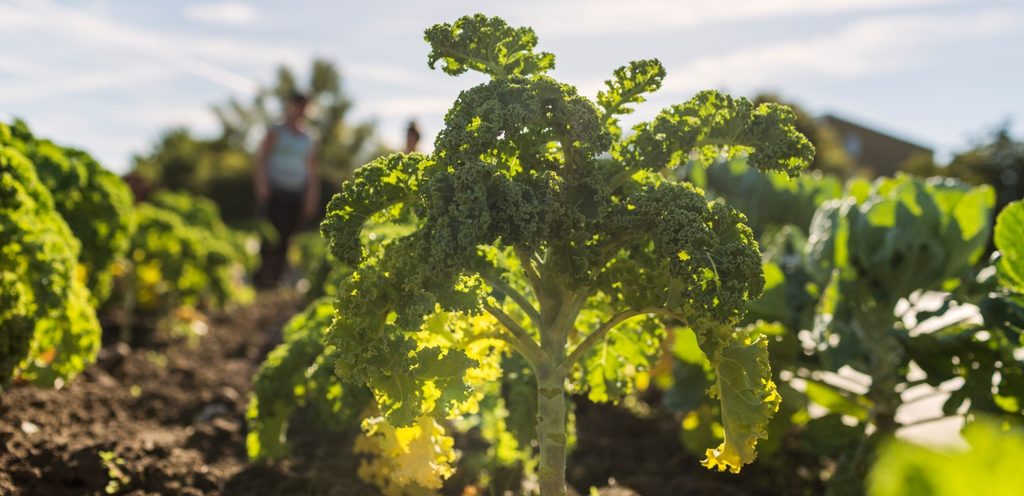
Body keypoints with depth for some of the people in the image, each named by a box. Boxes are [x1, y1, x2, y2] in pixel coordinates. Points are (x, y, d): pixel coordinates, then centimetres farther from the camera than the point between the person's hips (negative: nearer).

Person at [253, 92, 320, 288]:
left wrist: (312, 198, 14)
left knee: (286, 237, 2)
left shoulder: (309, 139, 17)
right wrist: (262, 184, -16)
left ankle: (276, 277, 7)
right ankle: (263, 276, -15)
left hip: (296, 195, 4)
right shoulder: (276, 133, 6)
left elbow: (312, 170, 20)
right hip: (274, 192, -4)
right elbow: (261, 158, -2)